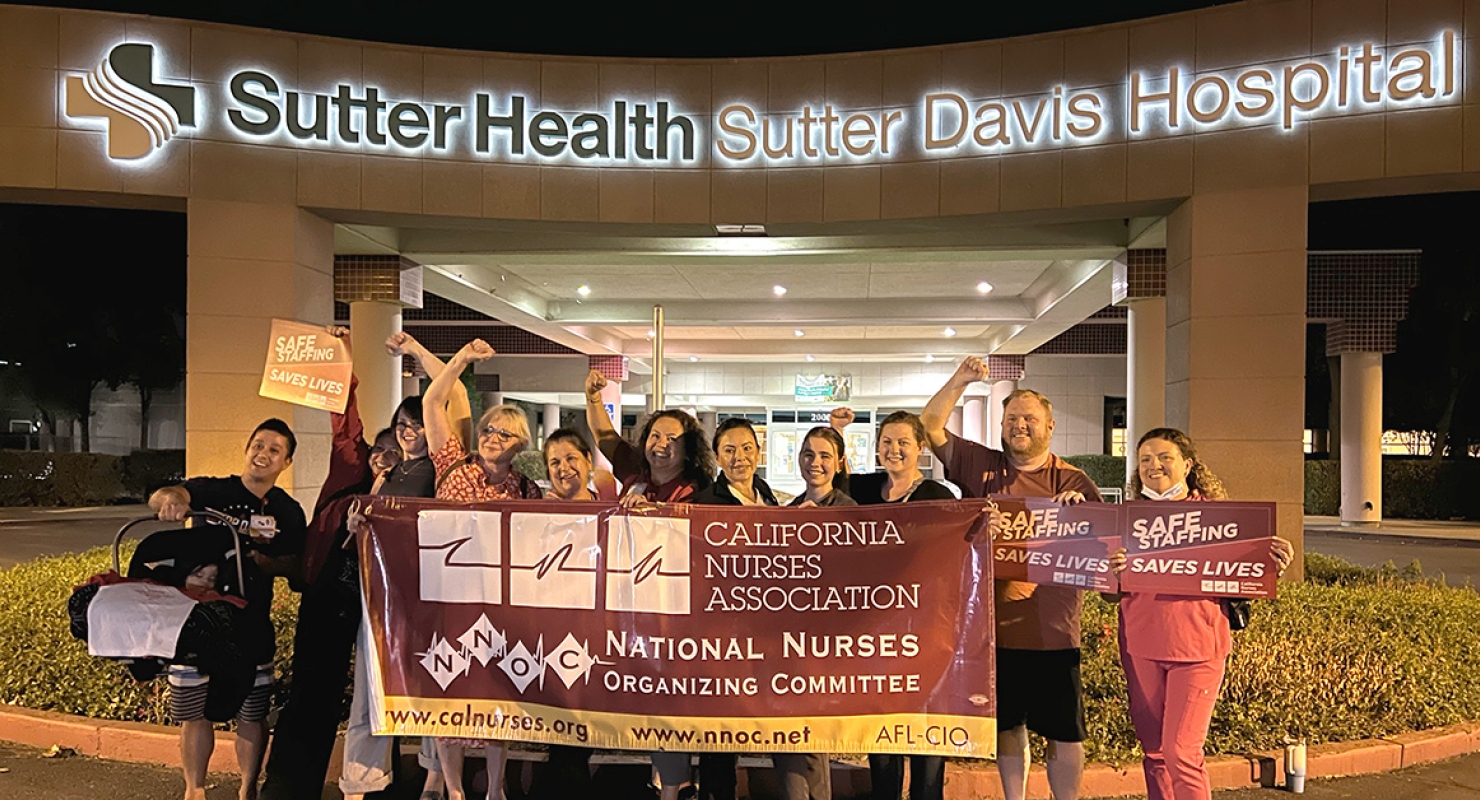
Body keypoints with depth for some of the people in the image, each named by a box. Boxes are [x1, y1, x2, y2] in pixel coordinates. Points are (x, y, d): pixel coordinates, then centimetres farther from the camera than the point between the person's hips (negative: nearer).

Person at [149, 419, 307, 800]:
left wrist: (262, 561, -21)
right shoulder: (213, 490, -4)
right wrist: (169, 499, -43)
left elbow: (293, 563, 0)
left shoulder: (288, 512, 2)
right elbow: (159, 498, -19)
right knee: (194, 710, 9)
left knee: (252, 714, 8)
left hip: (251, 625, 1)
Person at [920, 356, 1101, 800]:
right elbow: (929, 428, 2)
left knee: (1063, 730, 7)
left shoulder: (1073, 481, 1)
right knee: (1006, 724, 15)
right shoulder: (982, 466, 5)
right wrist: (958, 382, -8)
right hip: (995, 625, 2)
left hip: (1052, 630, -2)